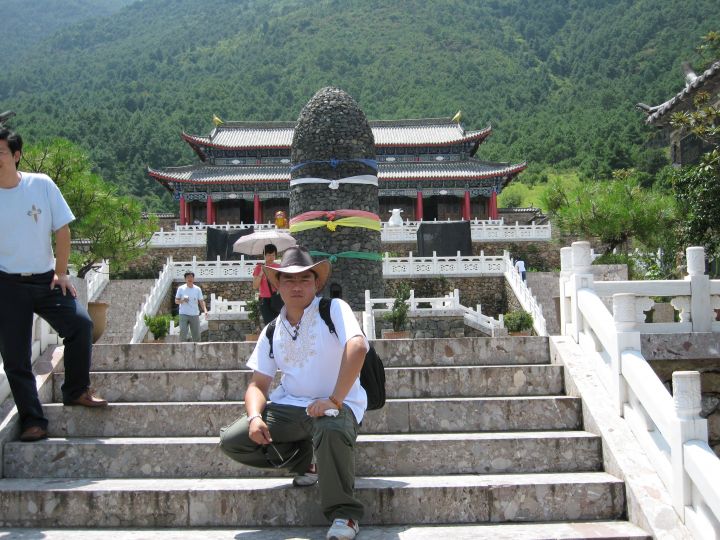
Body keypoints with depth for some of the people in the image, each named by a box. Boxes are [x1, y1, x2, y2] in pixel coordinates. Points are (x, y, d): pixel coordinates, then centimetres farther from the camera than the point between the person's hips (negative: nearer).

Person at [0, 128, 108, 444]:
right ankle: (32, 422, 11)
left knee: (80, 324, -17)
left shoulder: (41, 185, -3)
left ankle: (76, 390, 4)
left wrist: (60, 273, -2)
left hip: (45, 278, 1)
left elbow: (62, 230, 1)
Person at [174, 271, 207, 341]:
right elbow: (176, 301, 5)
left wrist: (205, 310, -12)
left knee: (197, 335, 4)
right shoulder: (181, 288, 2)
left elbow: (201, 301, 4)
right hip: (184, 314, -2)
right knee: (183, 333, -9)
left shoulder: (198, 289, 6)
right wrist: (182, 301, -16)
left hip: (195, 315, 2)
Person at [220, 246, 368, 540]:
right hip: (288, 406, 6)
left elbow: (357, 347, -26)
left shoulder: (333, 309, -8)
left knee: (331, 430, -41)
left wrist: (334, 400, -30)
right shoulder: (272, 332, 10)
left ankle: (344, 513, -16)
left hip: (337, 404, -6)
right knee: (231, 440, -8)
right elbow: (258, 384, 9)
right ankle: (303, 462, 14)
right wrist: (255, 417, -13)